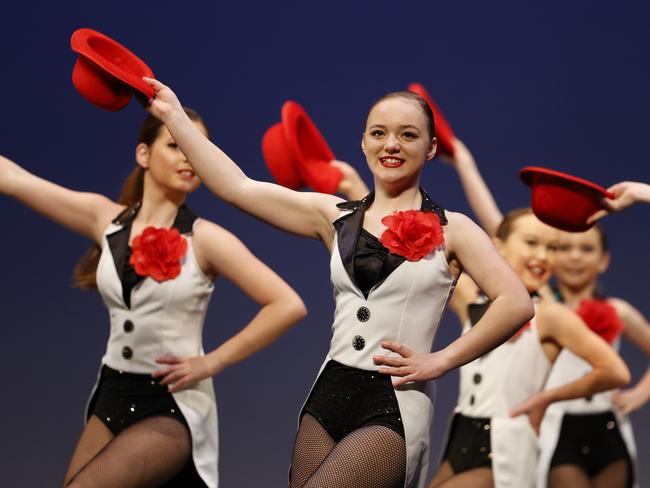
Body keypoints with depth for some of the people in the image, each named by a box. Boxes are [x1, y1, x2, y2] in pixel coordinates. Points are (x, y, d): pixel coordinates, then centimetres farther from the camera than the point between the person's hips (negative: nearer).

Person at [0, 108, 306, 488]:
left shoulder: (205, 239, -10)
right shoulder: (105, 218, 2)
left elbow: (288, 306, -15)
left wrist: (211, 363, -13)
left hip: (175, 404, -5)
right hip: (113, 398, 5)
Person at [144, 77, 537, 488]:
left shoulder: (449, 230, 1)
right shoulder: (336, 217, 10)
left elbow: (516, 303, -9)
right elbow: (237, 187, 5)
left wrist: (440, 361, -10)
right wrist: (174, 115, 4)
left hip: (396, 408, -4)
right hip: (328, 397, 4)